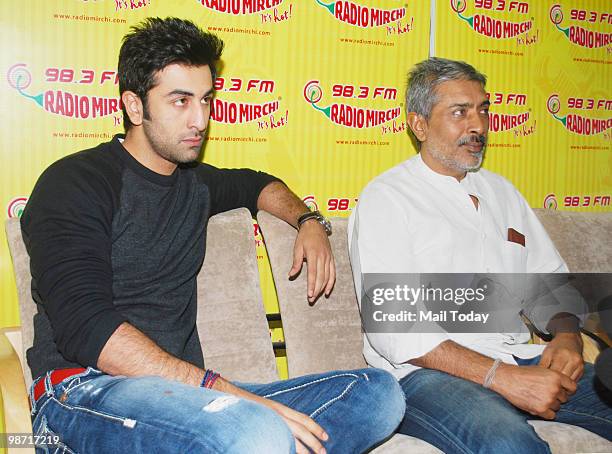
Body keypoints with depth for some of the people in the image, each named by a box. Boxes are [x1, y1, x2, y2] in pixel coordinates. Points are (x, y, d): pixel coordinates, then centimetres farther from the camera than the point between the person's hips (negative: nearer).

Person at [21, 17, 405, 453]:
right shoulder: (74, 183, -4)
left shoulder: (195, 184, 18)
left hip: (183, 393, 8)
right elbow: (85, 327, -18)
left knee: (379, 392, -11)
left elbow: (256, 184, 42)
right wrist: (224, 390, -25)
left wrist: (308, 221, 19)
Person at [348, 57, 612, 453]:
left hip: (517, 360, 7)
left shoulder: (500, 190, 20)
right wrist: (502, 377, -20)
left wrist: (567, 335, -2)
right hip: (426, 372, -7)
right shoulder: (386, 197, -3)